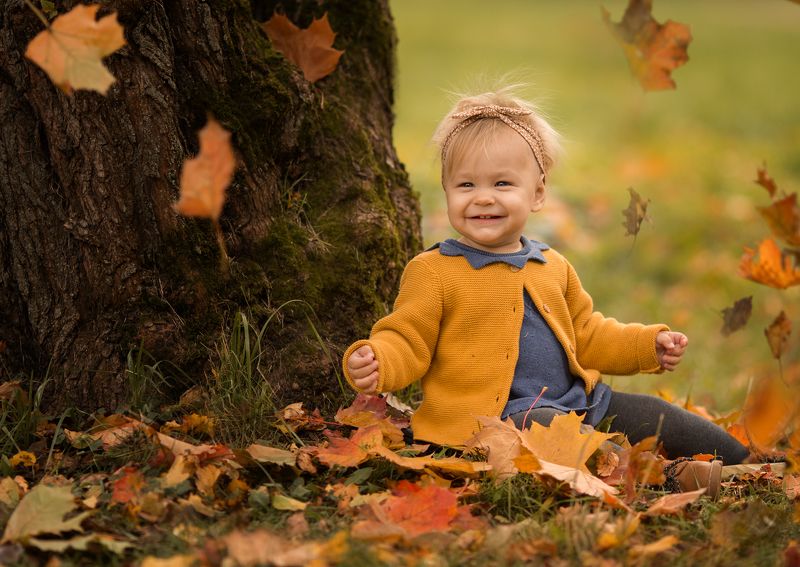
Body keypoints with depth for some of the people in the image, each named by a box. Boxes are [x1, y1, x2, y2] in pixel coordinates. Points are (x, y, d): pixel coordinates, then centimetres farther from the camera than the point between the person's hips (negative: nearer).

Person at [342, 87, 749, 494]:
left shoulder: (553, 267, 16)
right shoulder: (433, 272, -4)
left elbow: (586, 335, 26)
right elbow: (407, 342, -7)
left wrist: (648, 344, 16)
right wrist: (375, 361, -28)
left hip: (574, 402, 7)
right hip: (493, 416, -7)